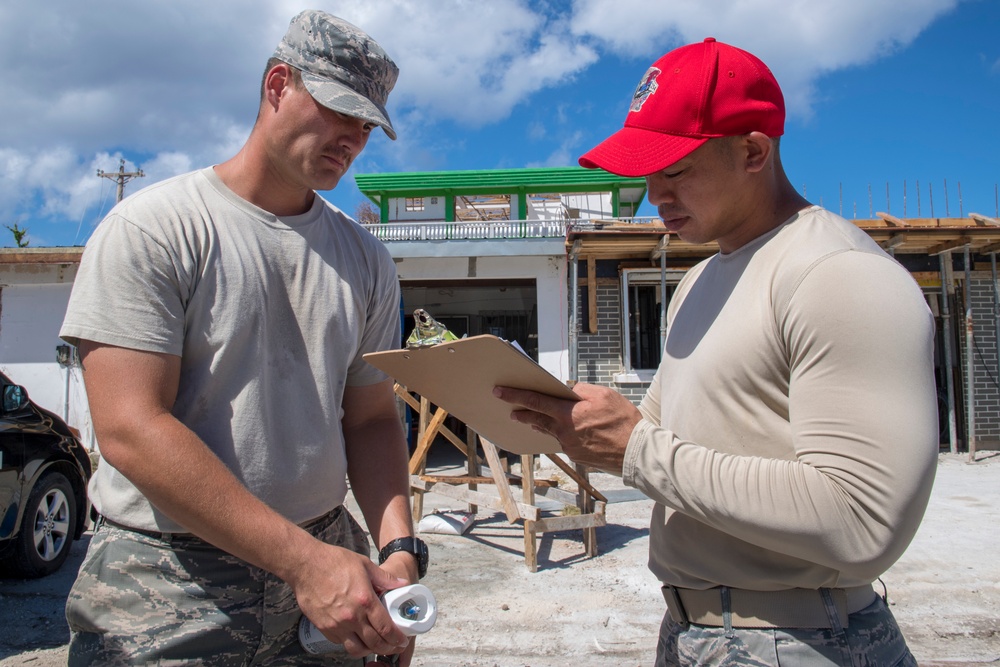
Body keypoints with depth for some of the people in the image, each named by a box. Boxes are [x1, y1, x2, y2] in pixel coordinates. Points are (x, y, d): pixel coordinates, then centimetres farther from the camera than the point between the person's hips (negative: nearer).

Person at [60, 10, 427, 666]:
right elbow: (130, 430, -18)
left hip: (327, 558, 4)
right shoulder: (152, 227, -10)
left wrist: (398, 549, -9)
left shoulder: (366, 259, 5)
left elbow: (371, 418, 6)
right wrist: (305, 559, -23)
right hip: (166, 586, -4)